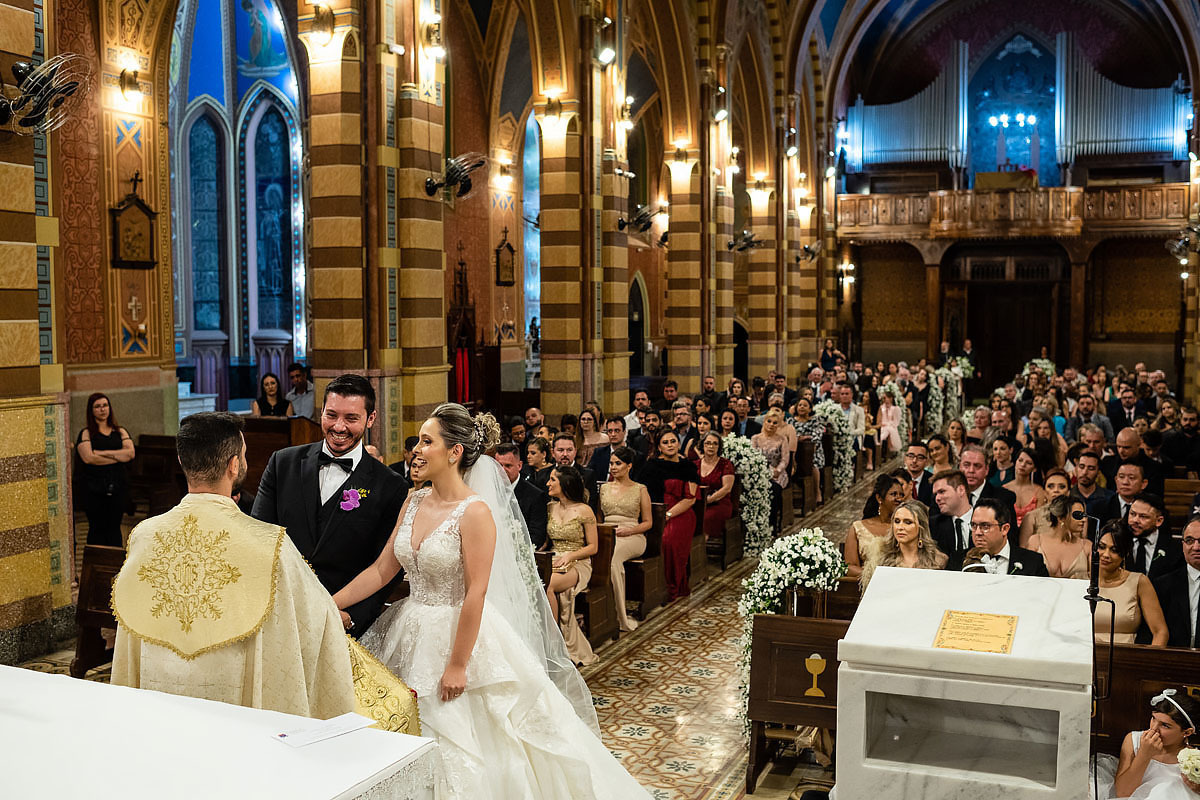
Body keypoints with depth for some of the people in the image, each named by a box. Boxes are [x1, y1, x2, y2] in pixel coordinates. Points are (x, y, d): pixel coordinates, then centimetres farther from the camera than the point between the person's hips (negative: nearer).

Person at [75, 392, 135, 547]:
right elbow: (88, 458, -14)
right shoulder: (85, 434, 2)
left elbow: (131, 453, -4)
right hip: (93, 487, -2)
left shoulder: (121, 432, 12)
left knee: (114, 528, 5)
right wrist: (118, 456, -10)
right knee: (97, 528, 3)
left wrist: (103, 453, -10)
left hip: (118, 486, 2)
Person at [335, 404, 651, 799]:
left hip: (462, 636, -7)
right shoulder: (414, 503, 3)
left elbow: (476, 593, -19)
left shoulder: (475, 512, -18)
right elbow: (381, 569, 6)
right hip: (413, 635, 7)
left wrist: (457, 665, -18)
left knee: (457, 745, 2)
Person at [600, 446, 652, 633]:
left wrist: (629, 530, -9)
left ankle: (620, 616, -34)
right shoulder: (604, 488, 20)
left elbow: (648, 522, 9)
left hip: (632, 537, -3)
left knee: (612, 555, -38)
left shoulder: (640, 490, 10)